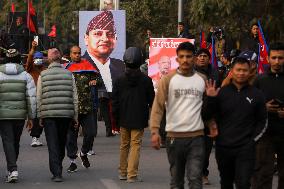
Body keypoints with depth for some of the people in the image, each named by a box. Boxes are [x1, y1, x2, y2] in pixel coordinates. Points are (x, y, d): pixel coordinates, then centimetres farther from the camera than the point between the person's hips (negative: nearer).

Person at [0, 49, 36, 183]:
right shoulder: (26, 76, 2)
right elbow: (32, 97, -2)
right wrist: (31, 117, 4)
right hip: (20, 115, 2)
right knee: (16, 142, 16)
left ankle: (13, 169, -16)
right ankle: (11, 169, 26)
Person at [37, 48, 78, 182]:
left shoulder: (43, 75, 0)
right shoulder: (69, 74, 3)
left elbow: (39, 98, 1)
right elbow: (75, 97, 3)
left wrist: (40, 116, 8)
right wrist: (75, 116, 9)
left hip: (48, 115, -2)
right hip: (66, 114, 2)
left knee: (53, 145, -1)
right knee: (61, 143, 16)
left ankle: (56, 173, -10)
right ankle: (58, 170, 26)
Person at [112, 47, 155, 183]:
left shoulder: (119, 81, -2)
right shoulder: (146, 80, -7)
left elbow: (115, 102, 0)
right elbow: (152, 100, 0)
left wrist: (115, 119, 7)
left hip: (124, 120, 2)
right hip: (139, 120, -2)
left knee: (124, 145, 15)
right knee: (135, 145, -2)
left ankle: (123, 172, 24)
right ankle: (132, 175, -8)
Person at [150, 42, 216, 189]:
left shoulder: (202, 80, 7)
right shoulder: (168, 79, 0)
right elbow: (158, 105, -5)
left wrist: (212, 125, -3)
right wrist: (155, 131, -14)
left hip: (197, 137, 0)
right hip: (174, 136, 0)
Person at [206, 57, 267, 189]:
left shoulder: (256, 94, 3)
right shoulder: (222, 92, 2)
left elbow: (262, 121, 9)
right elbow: (212, 116, 1)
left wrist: (253, 140, -1)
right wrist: (211, 99, -13)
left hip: (246, 149, -2)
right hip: (223, 147, 2)